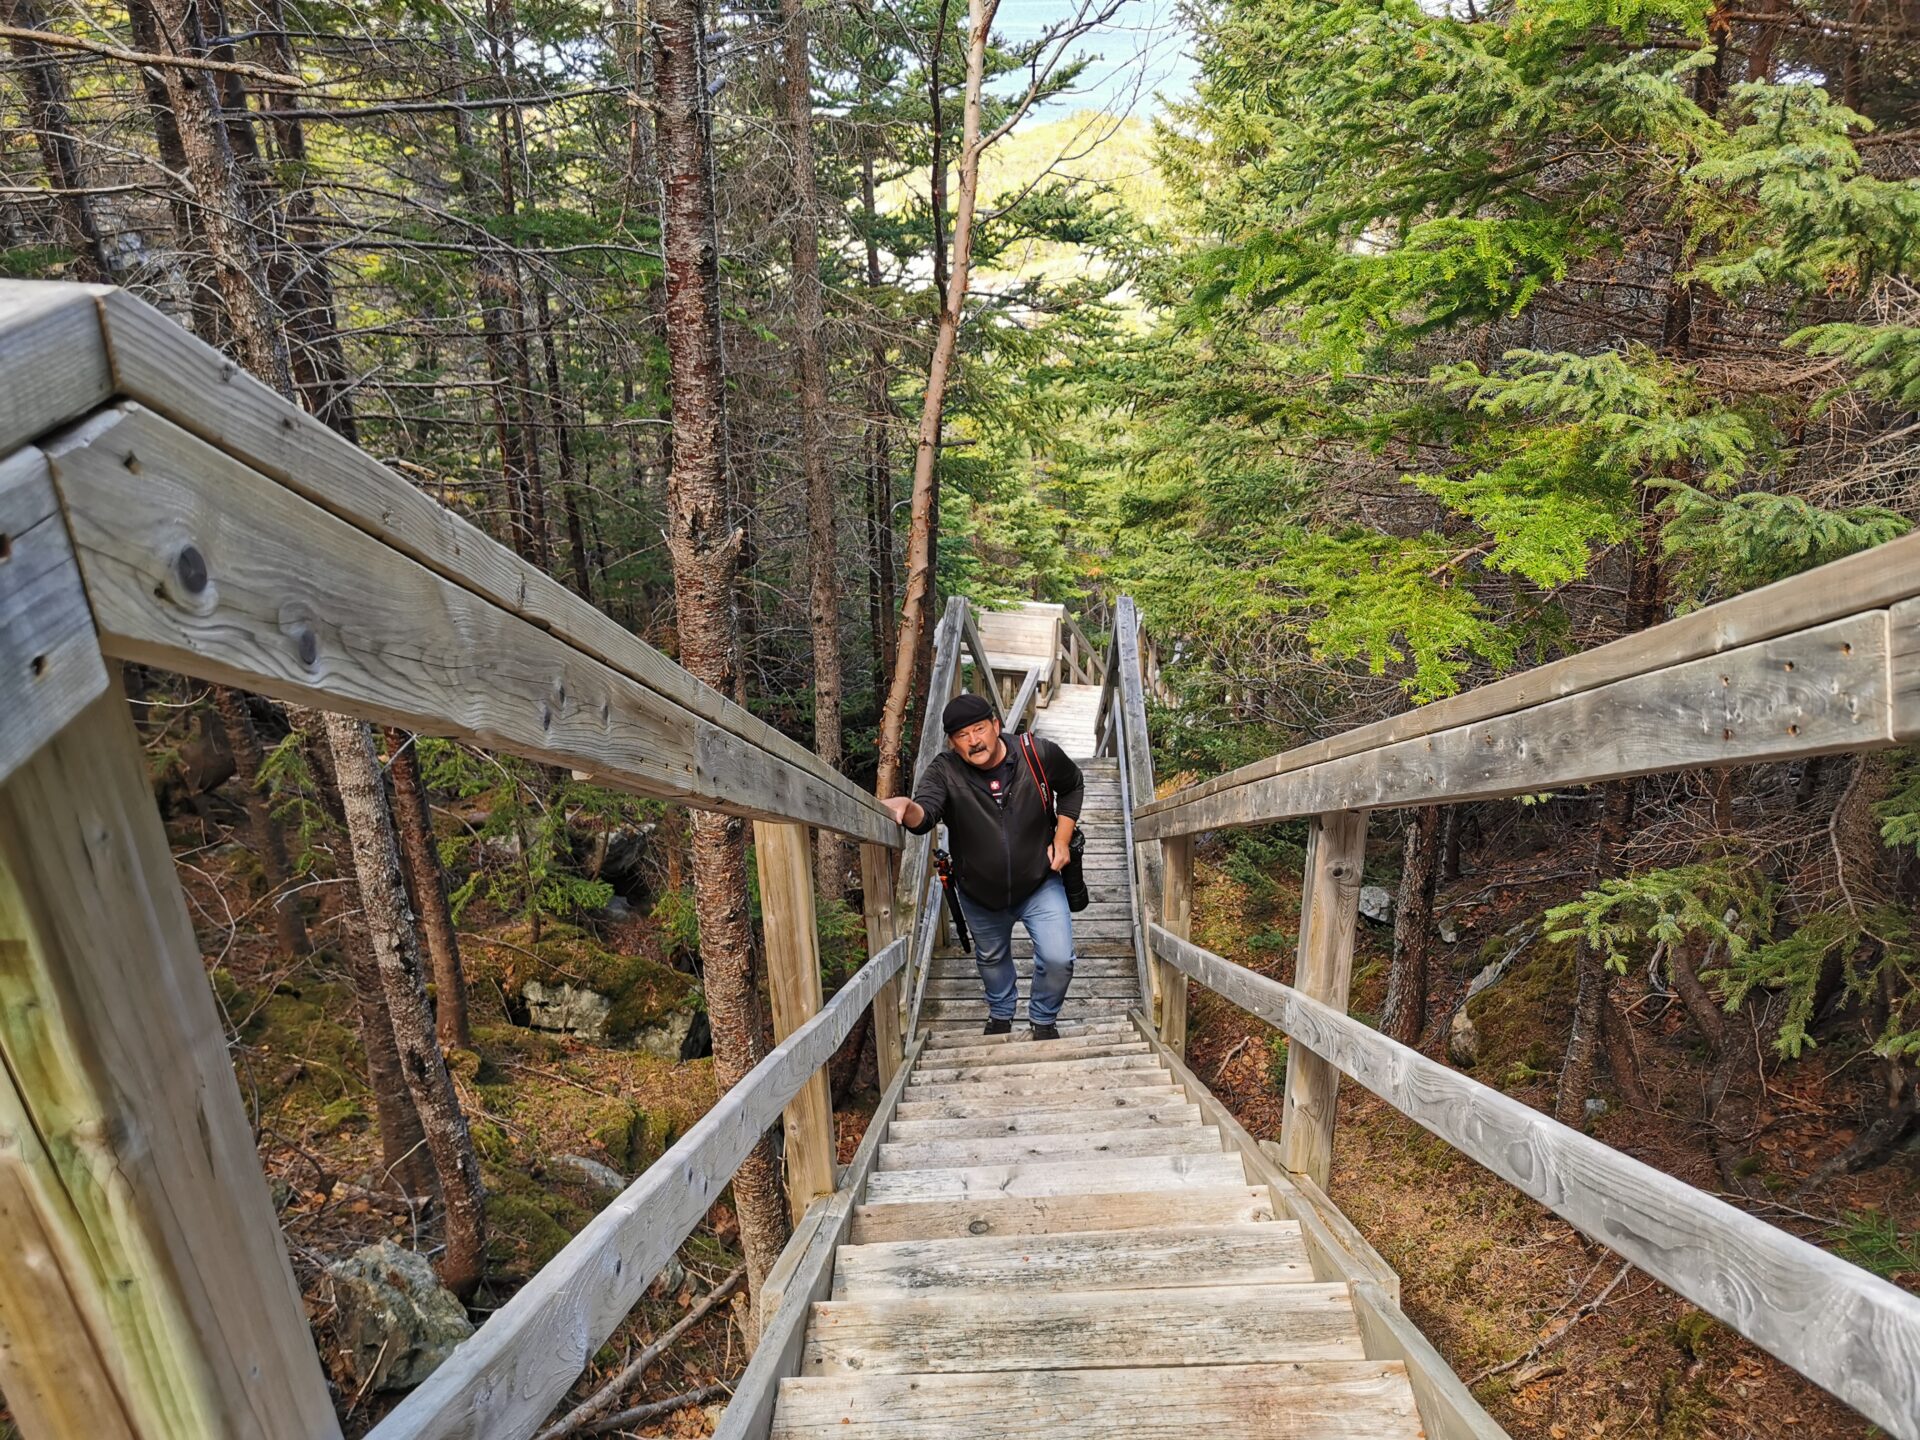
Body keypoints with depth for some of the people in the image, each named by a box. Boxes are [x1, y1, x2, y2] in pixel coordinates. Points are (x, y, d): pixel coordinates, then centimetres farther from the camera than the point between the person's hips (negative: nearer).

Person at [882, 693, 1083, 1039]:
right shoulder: (944, 770, -21)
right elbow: (925, 813, -40)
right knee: (991, 958, 24)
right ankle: (1000, 1015, 56)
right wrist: (907, 808, -64)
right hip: (979, 892, 1)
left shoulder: (1040, 754, -19)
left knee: (1058, 958, -10)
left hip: (1039, 884, -1)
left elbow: (1072, 786, 2)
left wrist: (1061, 839, -6)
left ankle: (1044, 1020, 23)